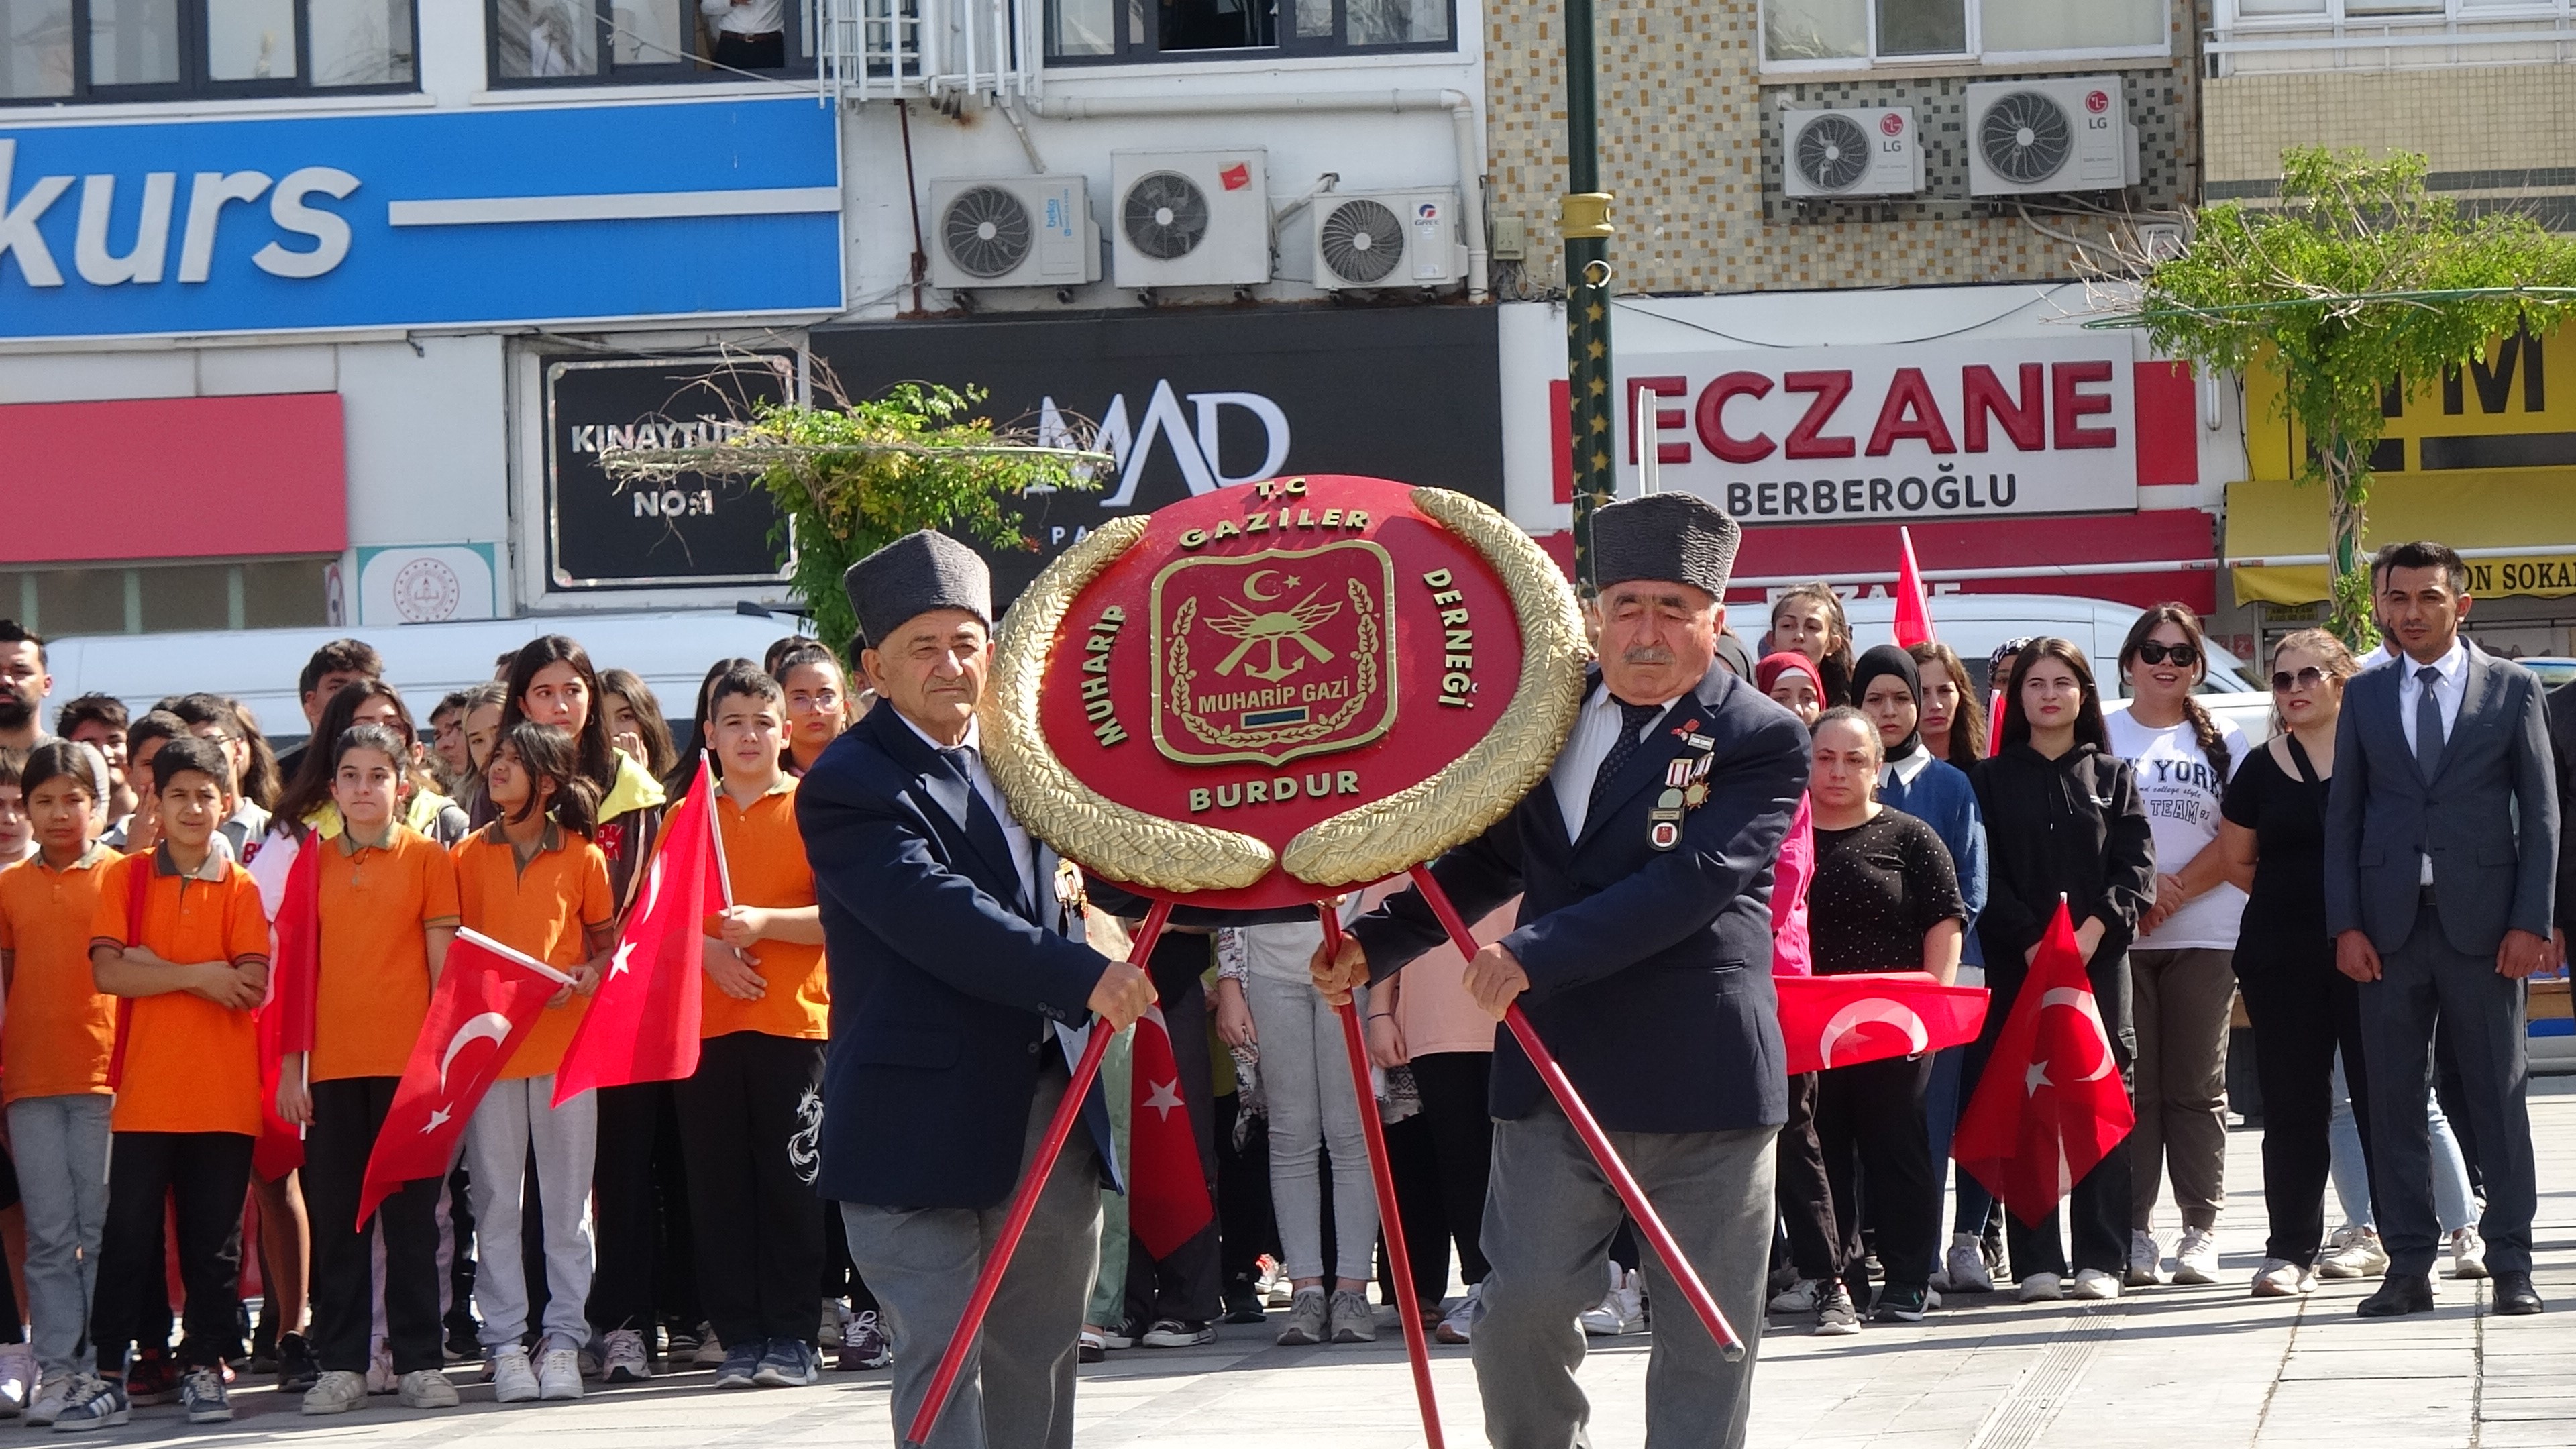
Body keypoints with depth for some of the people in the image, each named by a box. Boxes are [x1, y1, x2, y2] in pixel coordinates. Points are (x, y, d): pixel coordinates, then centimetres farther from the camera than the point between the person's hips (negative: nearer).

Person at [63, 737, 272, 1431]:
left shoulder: (240, 888, 5)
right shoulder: (125, 878, 5)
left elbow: (251, 986, -7)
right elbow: (108, 972, -7)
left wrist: (155, 967, -9)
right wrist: (197, 973, -13)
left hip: (223, 1093, 0)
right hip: (145, 1091, 0)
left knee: (214, 1236, 5)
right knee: (127, 1232, -1)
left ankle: (204, 1366, 13)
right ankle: (107, 1373, 3)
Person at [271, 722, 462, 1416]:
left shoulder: (428, 857, 2)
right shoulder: (316, 863, 10)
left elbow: (443, 961, 1)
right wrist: (290, 1066, 5)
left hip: (408, 1060, -3)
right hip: (332, 1064, 3)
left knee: (411, 1213, 1)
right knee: (337, 1215, 4)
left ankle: (420, 1362, 5)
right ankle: (341, 1364, 9)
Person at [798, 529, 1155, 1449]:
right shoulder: (848, 786, -11)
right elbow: (939, 914, -23)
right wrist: (1084, 978, -29)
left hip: (1045, 1112, 7)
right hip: (923, 1122, -7)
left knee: (1041, 1351, 13)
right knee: (944, 1358, -6)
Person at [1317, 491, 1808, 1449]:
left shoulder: (1763, 741, -7)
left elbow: (1690, 883, -19)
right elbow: (1485, 859, 18)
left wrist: (1536, 955, -26)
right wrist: (1375, 943, 2)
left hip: (1702, 1081, -4)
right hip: (1556, 1074, 4)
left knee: (1706, 1333, 4)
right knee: (1520, 1309, -1)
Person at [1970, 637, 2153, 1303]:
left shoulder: (2111, 777, 12)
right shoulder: (1991, 779, 10)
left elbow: (2136, 866, 3)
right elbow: (1986, 874, 1)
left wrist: (2093, 931, -12)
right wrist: (2031, 943, -12)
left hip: (2099, 957, 1)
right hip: (2016, 963, 0)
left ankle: (2099, 1259, -1)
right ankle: (2036, 1261, -1)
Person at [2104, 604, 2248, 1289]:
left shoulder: (2224, 742, 10)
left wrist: (2175, 890, -10)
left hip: (2204, 934, 0)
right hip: (2118, 935, 0)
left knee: (2197, 1088, 2)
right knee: (2130, 1085, 0)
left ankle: (2201, 1231, 4)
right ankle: (2135, 1231, 2)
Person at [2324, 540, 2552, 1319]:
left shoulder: (2513, 689, 5)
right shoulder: (2364, 696, 11)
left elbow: (2541, 811, 3)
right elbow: (2342, 815, 10)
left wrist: (2530, 922, -6)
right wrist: (2346, 925, 0)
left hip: (2482, 924, -2)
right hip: (2390, 925, 2)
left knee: (2498, 1098, 1)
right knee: (2393, 1102, 2)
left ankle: (2511, 1267, 6)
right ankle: (2409, 1268, 7)